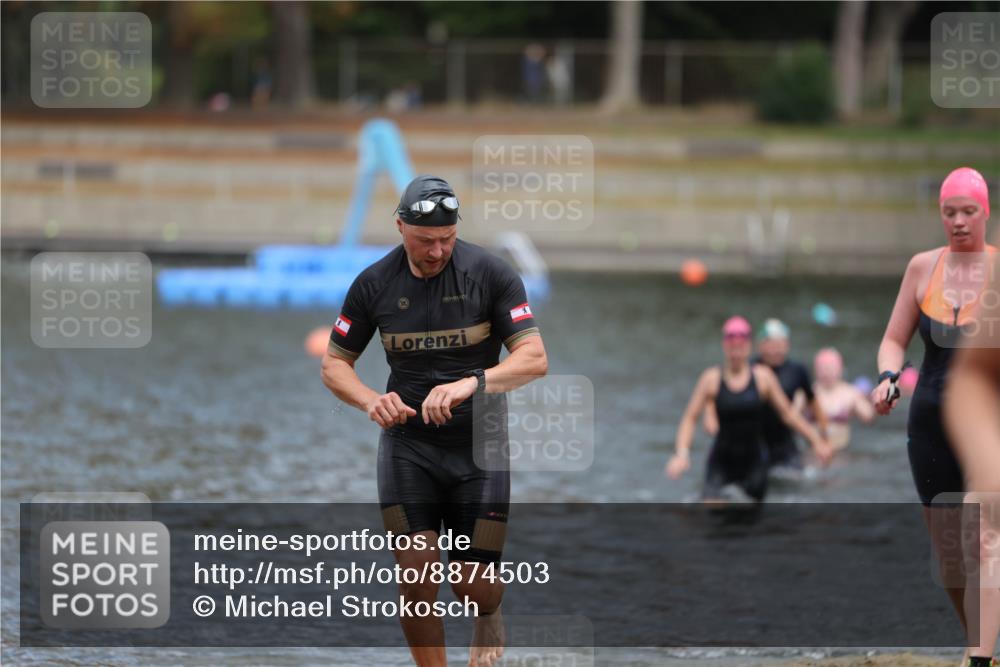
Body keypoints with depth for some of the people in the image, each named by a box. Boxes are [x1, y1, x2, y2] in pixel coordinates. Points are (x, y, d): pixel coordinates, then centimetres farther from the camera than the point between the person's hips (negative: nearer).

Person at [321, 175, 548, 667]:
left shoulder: (490, 273, -9)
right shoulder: (374, 284, -3)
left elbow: (535, 359, -14)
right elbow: (334, 364, 6)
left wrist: (470, 383, -31)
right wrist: (371, 401, -15)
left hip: (479, 443, -1)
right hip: (408, 445, 1)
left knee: (474, 584, -5)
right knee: (417, 581, -8)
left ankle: (489, 616, 34)